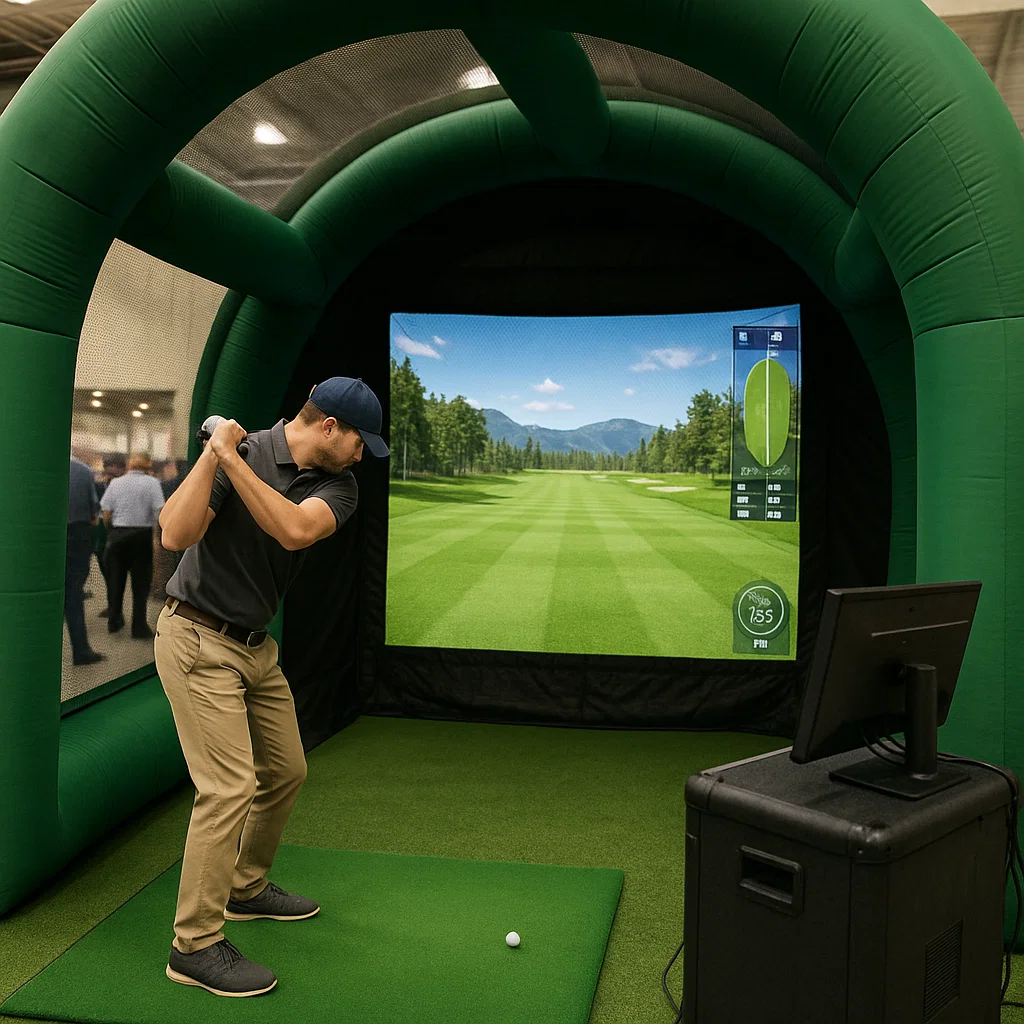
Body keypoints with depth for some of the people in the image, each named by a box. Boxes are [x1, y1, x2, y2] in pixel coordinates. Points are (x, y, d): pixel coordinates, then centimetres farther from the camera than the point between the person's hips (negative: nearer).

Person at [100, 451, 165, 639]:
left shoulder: (115, 482, 2)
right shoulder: (151, 483, -6)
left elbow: (106, 512, 2)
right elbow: (160, 511, -12)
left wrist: (110, 532, 17)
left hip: (117, 534, 3)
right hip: (142, 535, -3)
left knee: (115, 579, 14)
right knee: (141, 583, 4)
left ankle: (114, 621, 24)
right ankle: (139, 627, 6)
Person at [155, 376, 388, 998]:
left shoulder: (338, 484, -2)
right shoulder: (235, 455, -15)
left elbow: (295, 531, -23)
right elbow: (176, 535, -27)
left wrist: (233, 460, -27)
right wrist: (213, 455, -30)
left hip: (256, 643, 7)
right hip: (198, 639, -7)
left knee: (286, 773, 16)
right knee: (231, 786, -12)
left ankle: (246, 889, 37)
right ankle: (195, 944, 2)